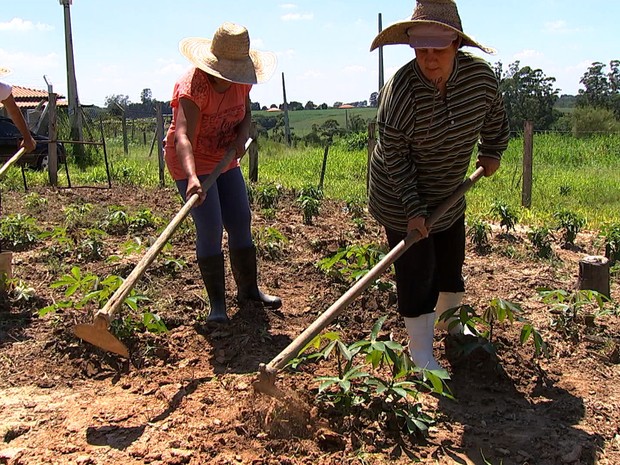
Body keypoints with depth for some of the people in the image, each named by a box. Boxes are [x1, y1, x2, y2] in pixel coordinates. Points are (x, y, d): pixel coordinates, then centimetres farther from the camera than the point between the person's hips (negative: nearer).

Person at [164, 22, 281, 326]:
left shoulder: (241, 82, -6)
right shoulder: (194, 86, -29)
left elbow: (246, 115, 11)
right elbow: (183, 137, -41)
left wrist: (241, 138, -13)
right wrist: (192, 177, -58)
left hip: (225, 160, 7)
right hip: (191, 163, -7)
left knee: (241, 221, 7)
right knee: (210, 228, -13)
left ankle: (248, 289, 21)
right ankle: (217, 303, -2)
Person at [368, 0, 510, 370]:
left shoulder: (480, 75, -15)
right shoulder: (400, 92, -29)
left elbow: (495, 115, 8)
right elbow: (395, 160, -23)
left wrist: (492, 152, 16)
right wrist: (413, 210, -23)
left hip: (448, 193, 6)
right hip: (400, 196, -6)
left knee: (452, 260, 21)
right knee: (417, 273, -2)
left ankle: (450, 321, 47)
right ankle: (421, 352, 15)